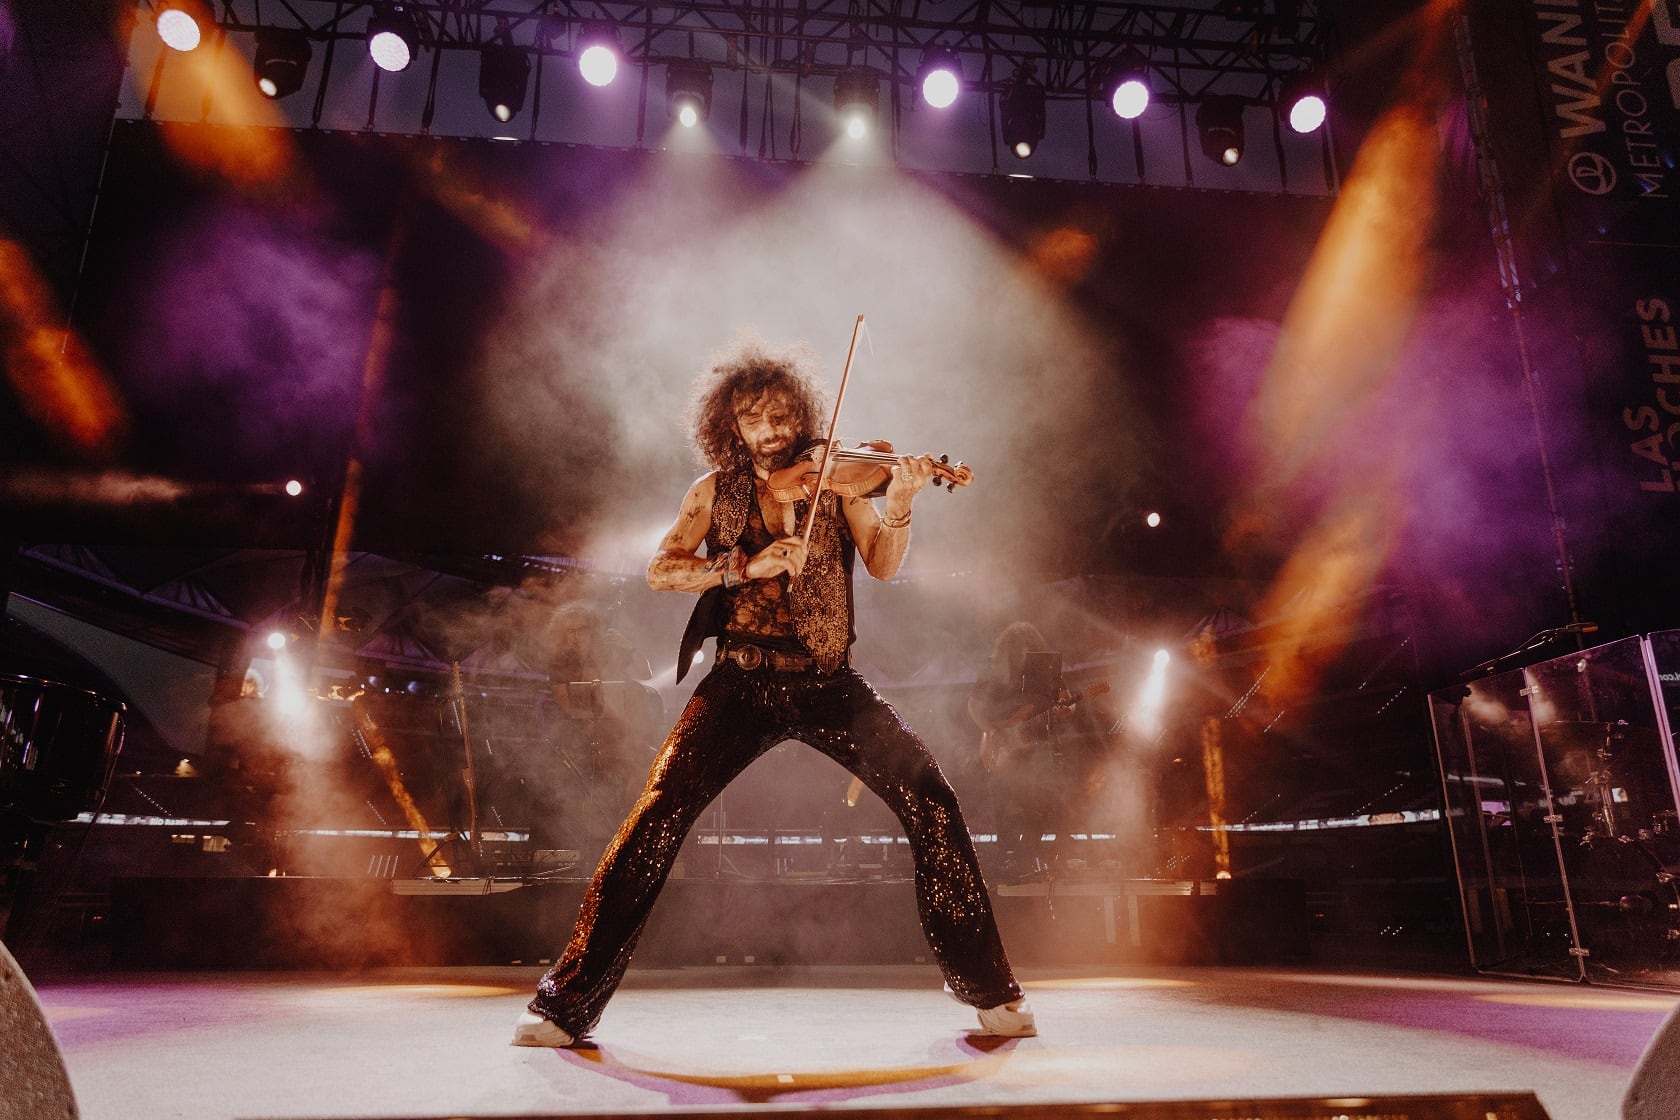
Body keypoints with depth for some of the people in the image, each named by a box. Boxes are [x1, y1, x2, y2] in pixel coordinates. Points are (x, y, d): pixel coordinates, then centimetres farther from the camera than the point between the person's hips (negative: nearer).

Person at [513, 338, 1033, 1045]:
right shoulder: (717, 489, 8)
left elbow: (883, 566, -2)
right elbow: (660, 571, -2)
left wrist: (898, 503, -21)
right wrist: (745, 567, -16)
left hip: (827, 682, 1)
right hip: (743, 681, 0)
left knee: (930, 799, -12)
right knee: (658, 817, -15)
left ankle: (988, 991, 6)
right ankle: (566, 1005, 1)